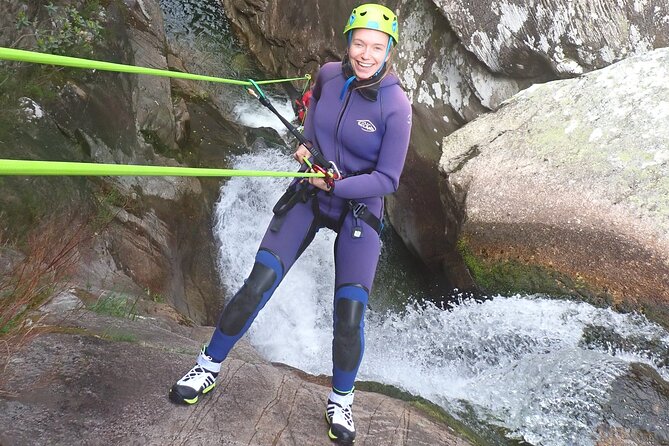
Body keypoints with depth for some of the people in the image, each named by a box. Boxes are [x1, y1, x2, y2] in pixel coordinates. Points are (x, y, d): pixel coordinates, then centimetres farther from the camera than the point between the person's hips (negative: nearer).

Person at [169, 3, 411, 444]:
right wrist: (306, 147, 2)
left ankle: (341, 400, 18)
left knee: (349, 317, -9)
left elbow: (387, 179, -15)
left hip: (359, 209, -2)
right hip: (308, 195, 3)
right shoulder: (328, 74, -5)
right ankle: (209, 367, 14)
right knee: (257, 286, -6)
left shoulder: (396, 106, -17)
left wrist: (335, 184, -23)